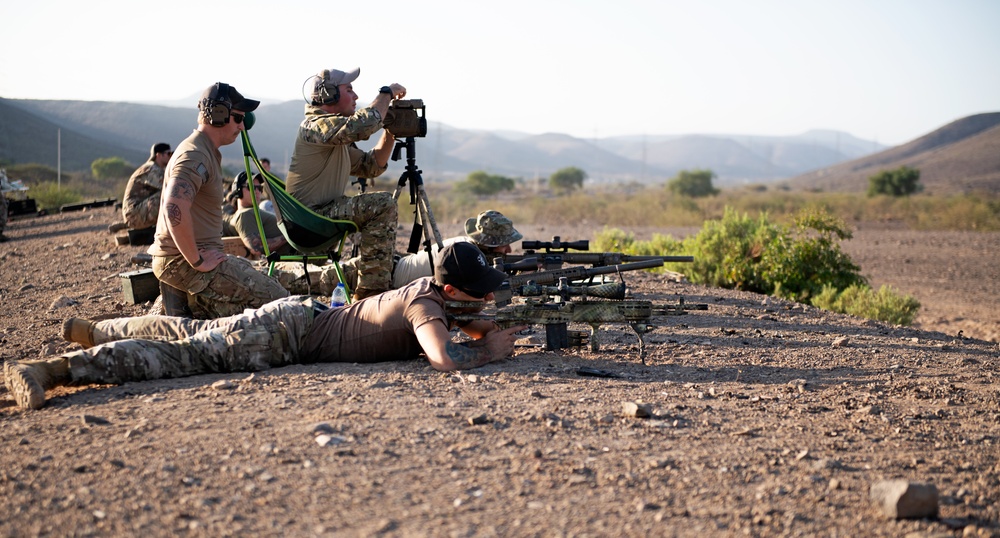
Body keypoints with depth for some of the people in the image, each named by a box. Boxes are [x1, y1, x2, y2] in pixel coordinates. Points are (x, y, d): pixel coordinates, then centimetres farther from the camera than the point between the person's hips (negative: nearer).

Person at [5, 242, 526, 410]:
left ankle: (92, 330, 35)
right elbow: (445, 358, -41)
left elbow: (466, 321, 27)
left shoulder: (433, 288, 5)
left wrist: (492, 328, 4)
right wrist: (491, 350, -22)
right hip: (292, 333, -8)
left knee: (191, 332, 20)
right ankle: (47, 369, -20)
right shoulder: (428, 306, -22)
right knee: (185, 353, -15)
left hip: (301, 312, 9)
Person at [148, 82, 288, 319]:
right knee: (275, 299, -14)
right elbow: (174, 208, -33)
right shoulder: (195, 156, -16)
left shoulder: (208, 152, 17)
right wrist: (197, 261, -25)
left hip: (201, 253, 10)